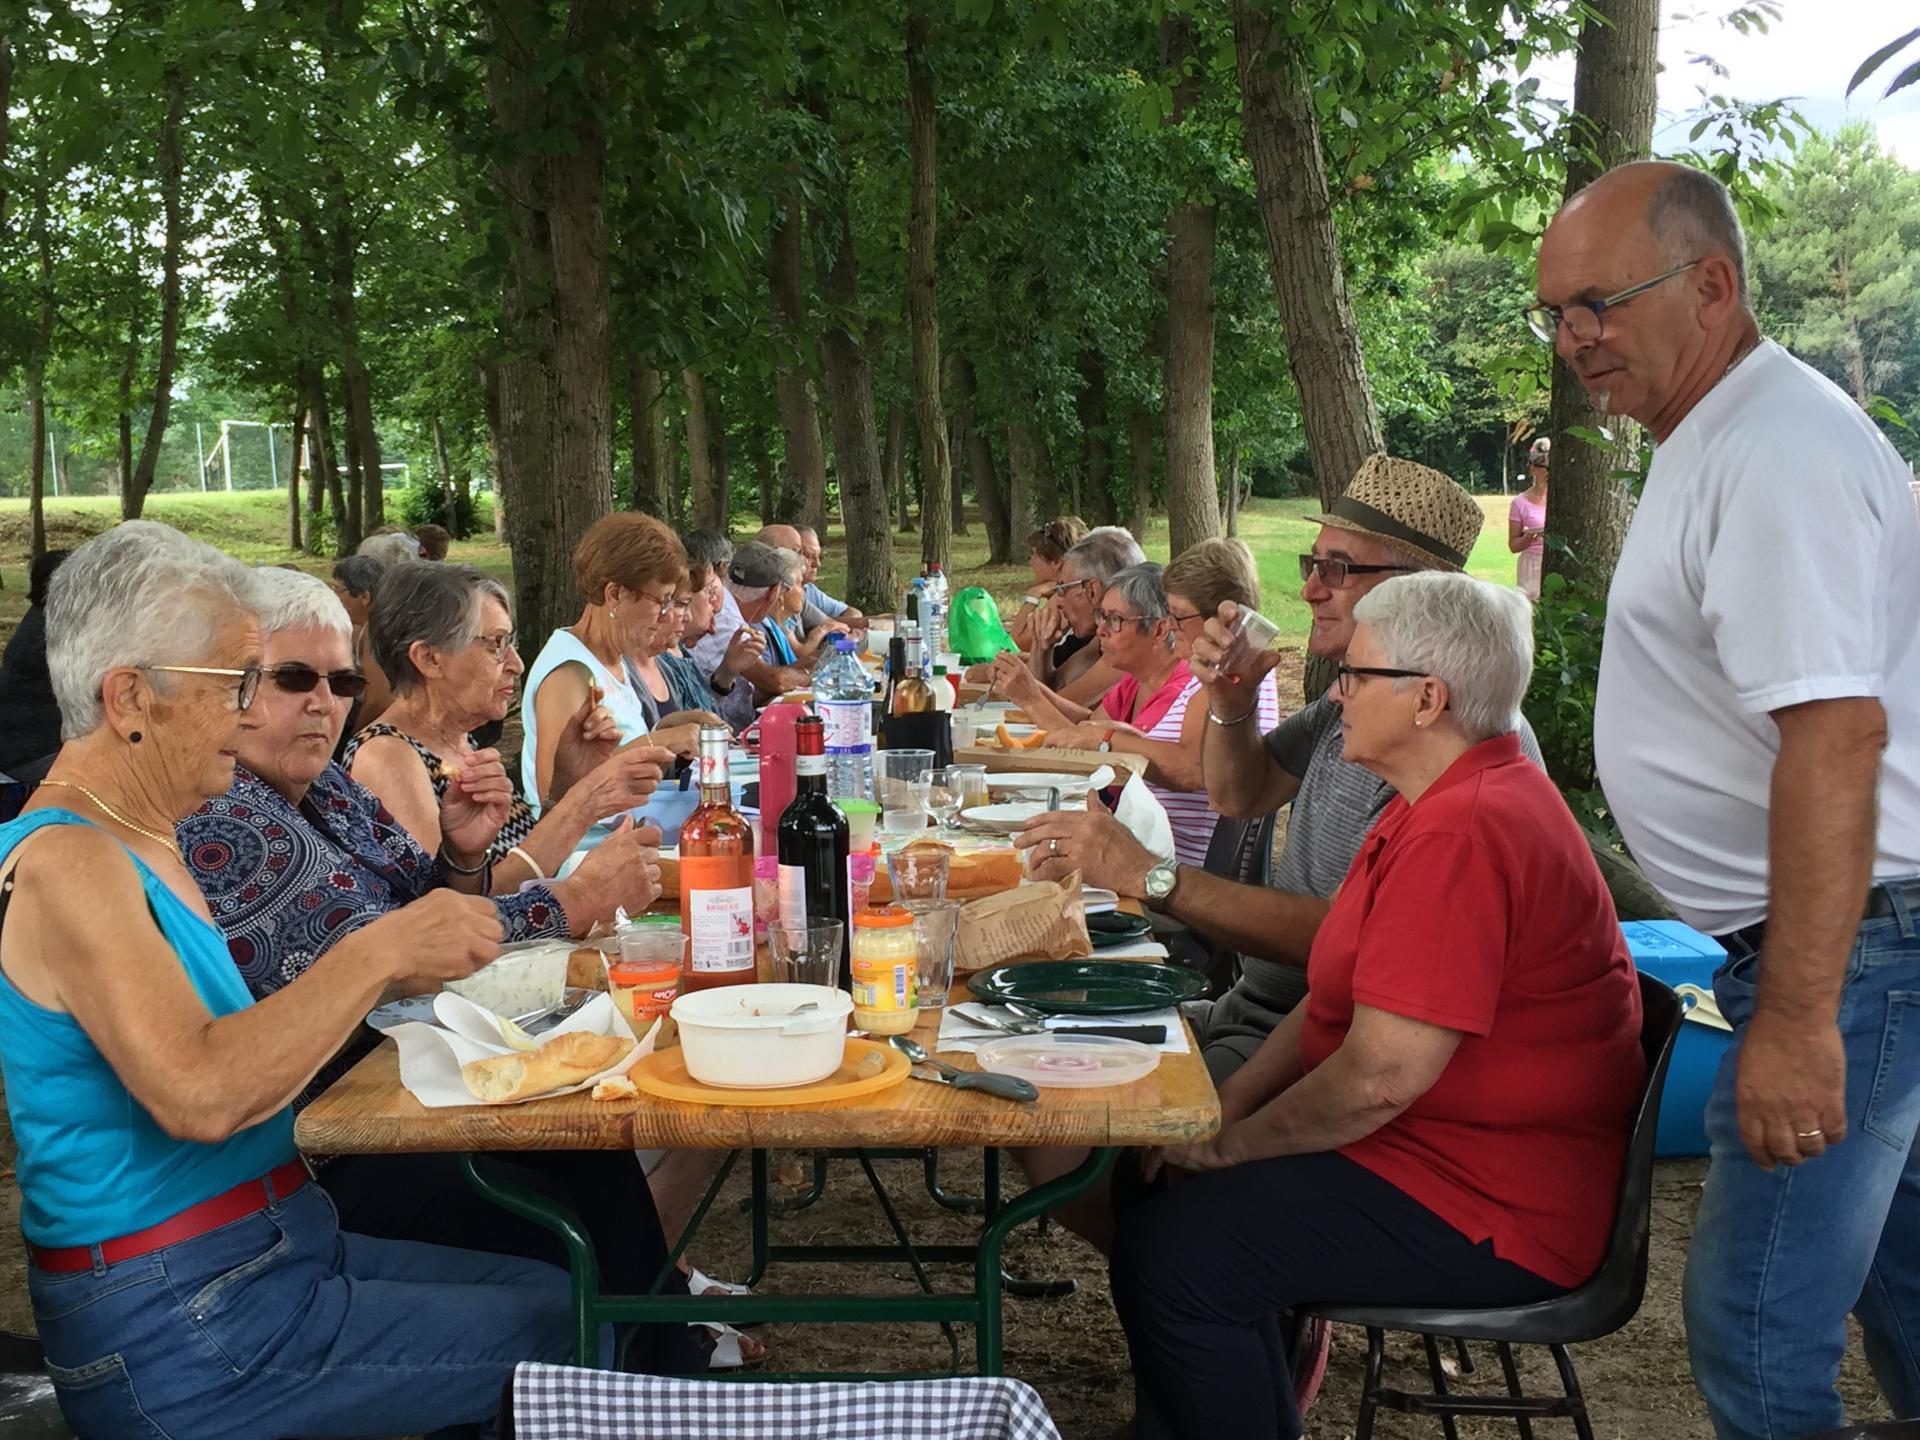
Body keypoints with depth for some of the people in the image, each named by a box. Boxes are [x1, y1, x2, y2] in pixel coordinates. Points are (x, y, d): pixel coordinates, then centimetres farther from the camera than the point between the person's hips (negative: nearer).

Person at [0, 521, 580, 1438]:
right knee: (562, 1338, -9)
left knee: (565, 1294, 7)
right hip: (175, 1334, -9)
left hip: (274, 1250, 9)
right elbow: (200, 1094, -32)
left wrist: (389, 978, -1)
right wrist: (379, 953, -25)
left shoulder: (138, 844, 11)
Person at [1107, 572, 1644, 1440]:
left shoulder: (1466, 832, -25)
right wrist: (1223, 1108, 4)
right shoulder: (1442, 806, 12)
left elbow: (1381, 1075, -28)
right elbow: (1341, 1001, 14)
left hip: (1493, 1210, -11)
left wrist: (1233, 1145, -12)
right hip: (1429, 1146, 11)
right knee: (1166, 1182, 10)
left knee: (1171, 1249, -19)